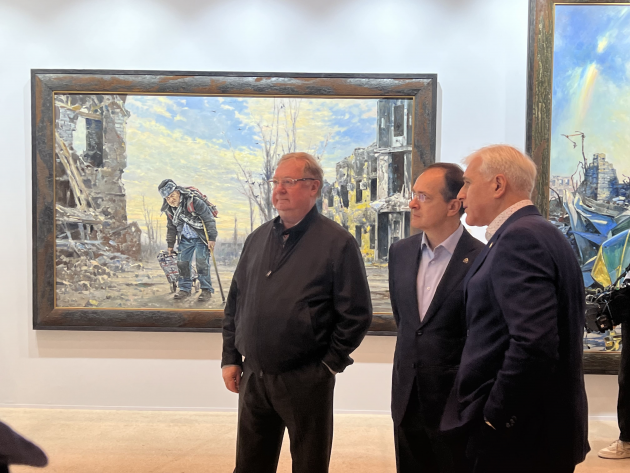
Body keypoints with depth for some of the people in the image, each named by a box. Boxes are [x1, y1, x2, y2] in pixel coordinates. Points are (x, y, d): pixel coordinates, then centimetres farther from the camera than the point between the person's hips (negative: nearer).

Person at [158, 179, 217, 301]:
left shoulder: (194, 201, -24)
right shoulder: (168, 209, -3)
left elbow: (209, 219, -21)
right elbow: (171, 227, 14)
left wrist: (212, 238, -24)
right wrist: (170, 244, 16)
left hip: (201, 237, -6)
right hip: (185, 239, 6)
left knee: (202, 262, -11)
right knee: (182, 262, 3)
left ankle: (206, 290, -3)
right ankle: (185, 289, 16)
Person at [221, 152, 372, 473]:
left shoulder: (337, 243, -9)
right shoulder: (257, 239, 9)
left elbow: (356, 314, -9)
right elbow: (235, 302, 13)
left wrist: (329, 364, -9)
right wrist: (230, 358, 9)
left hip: (306, 381, -5)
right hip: (253, 376, 5)